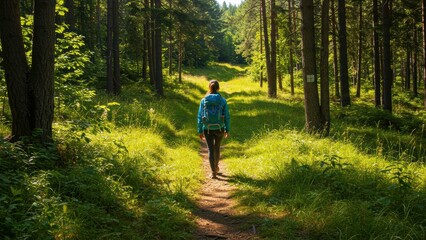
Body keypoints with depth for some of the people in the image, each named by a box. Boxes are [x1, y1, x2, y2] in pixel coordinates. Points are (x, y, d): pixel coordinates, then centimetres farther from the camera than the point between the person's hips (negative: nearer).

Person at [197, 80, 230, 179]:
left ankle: (213, 172, 0)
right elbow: (227, 116, -3)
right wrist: (227, 130, 6)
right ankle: (216, 166, 39)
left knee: (211, 149, 5)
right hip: (219, 128, 1)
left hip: (208, 129, 0)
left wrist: (200, 131, 4)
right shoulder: (222, 100, -5)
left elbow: (200, 117, -2)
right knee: (217, 147, 22)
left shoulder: (204, 100, -3)